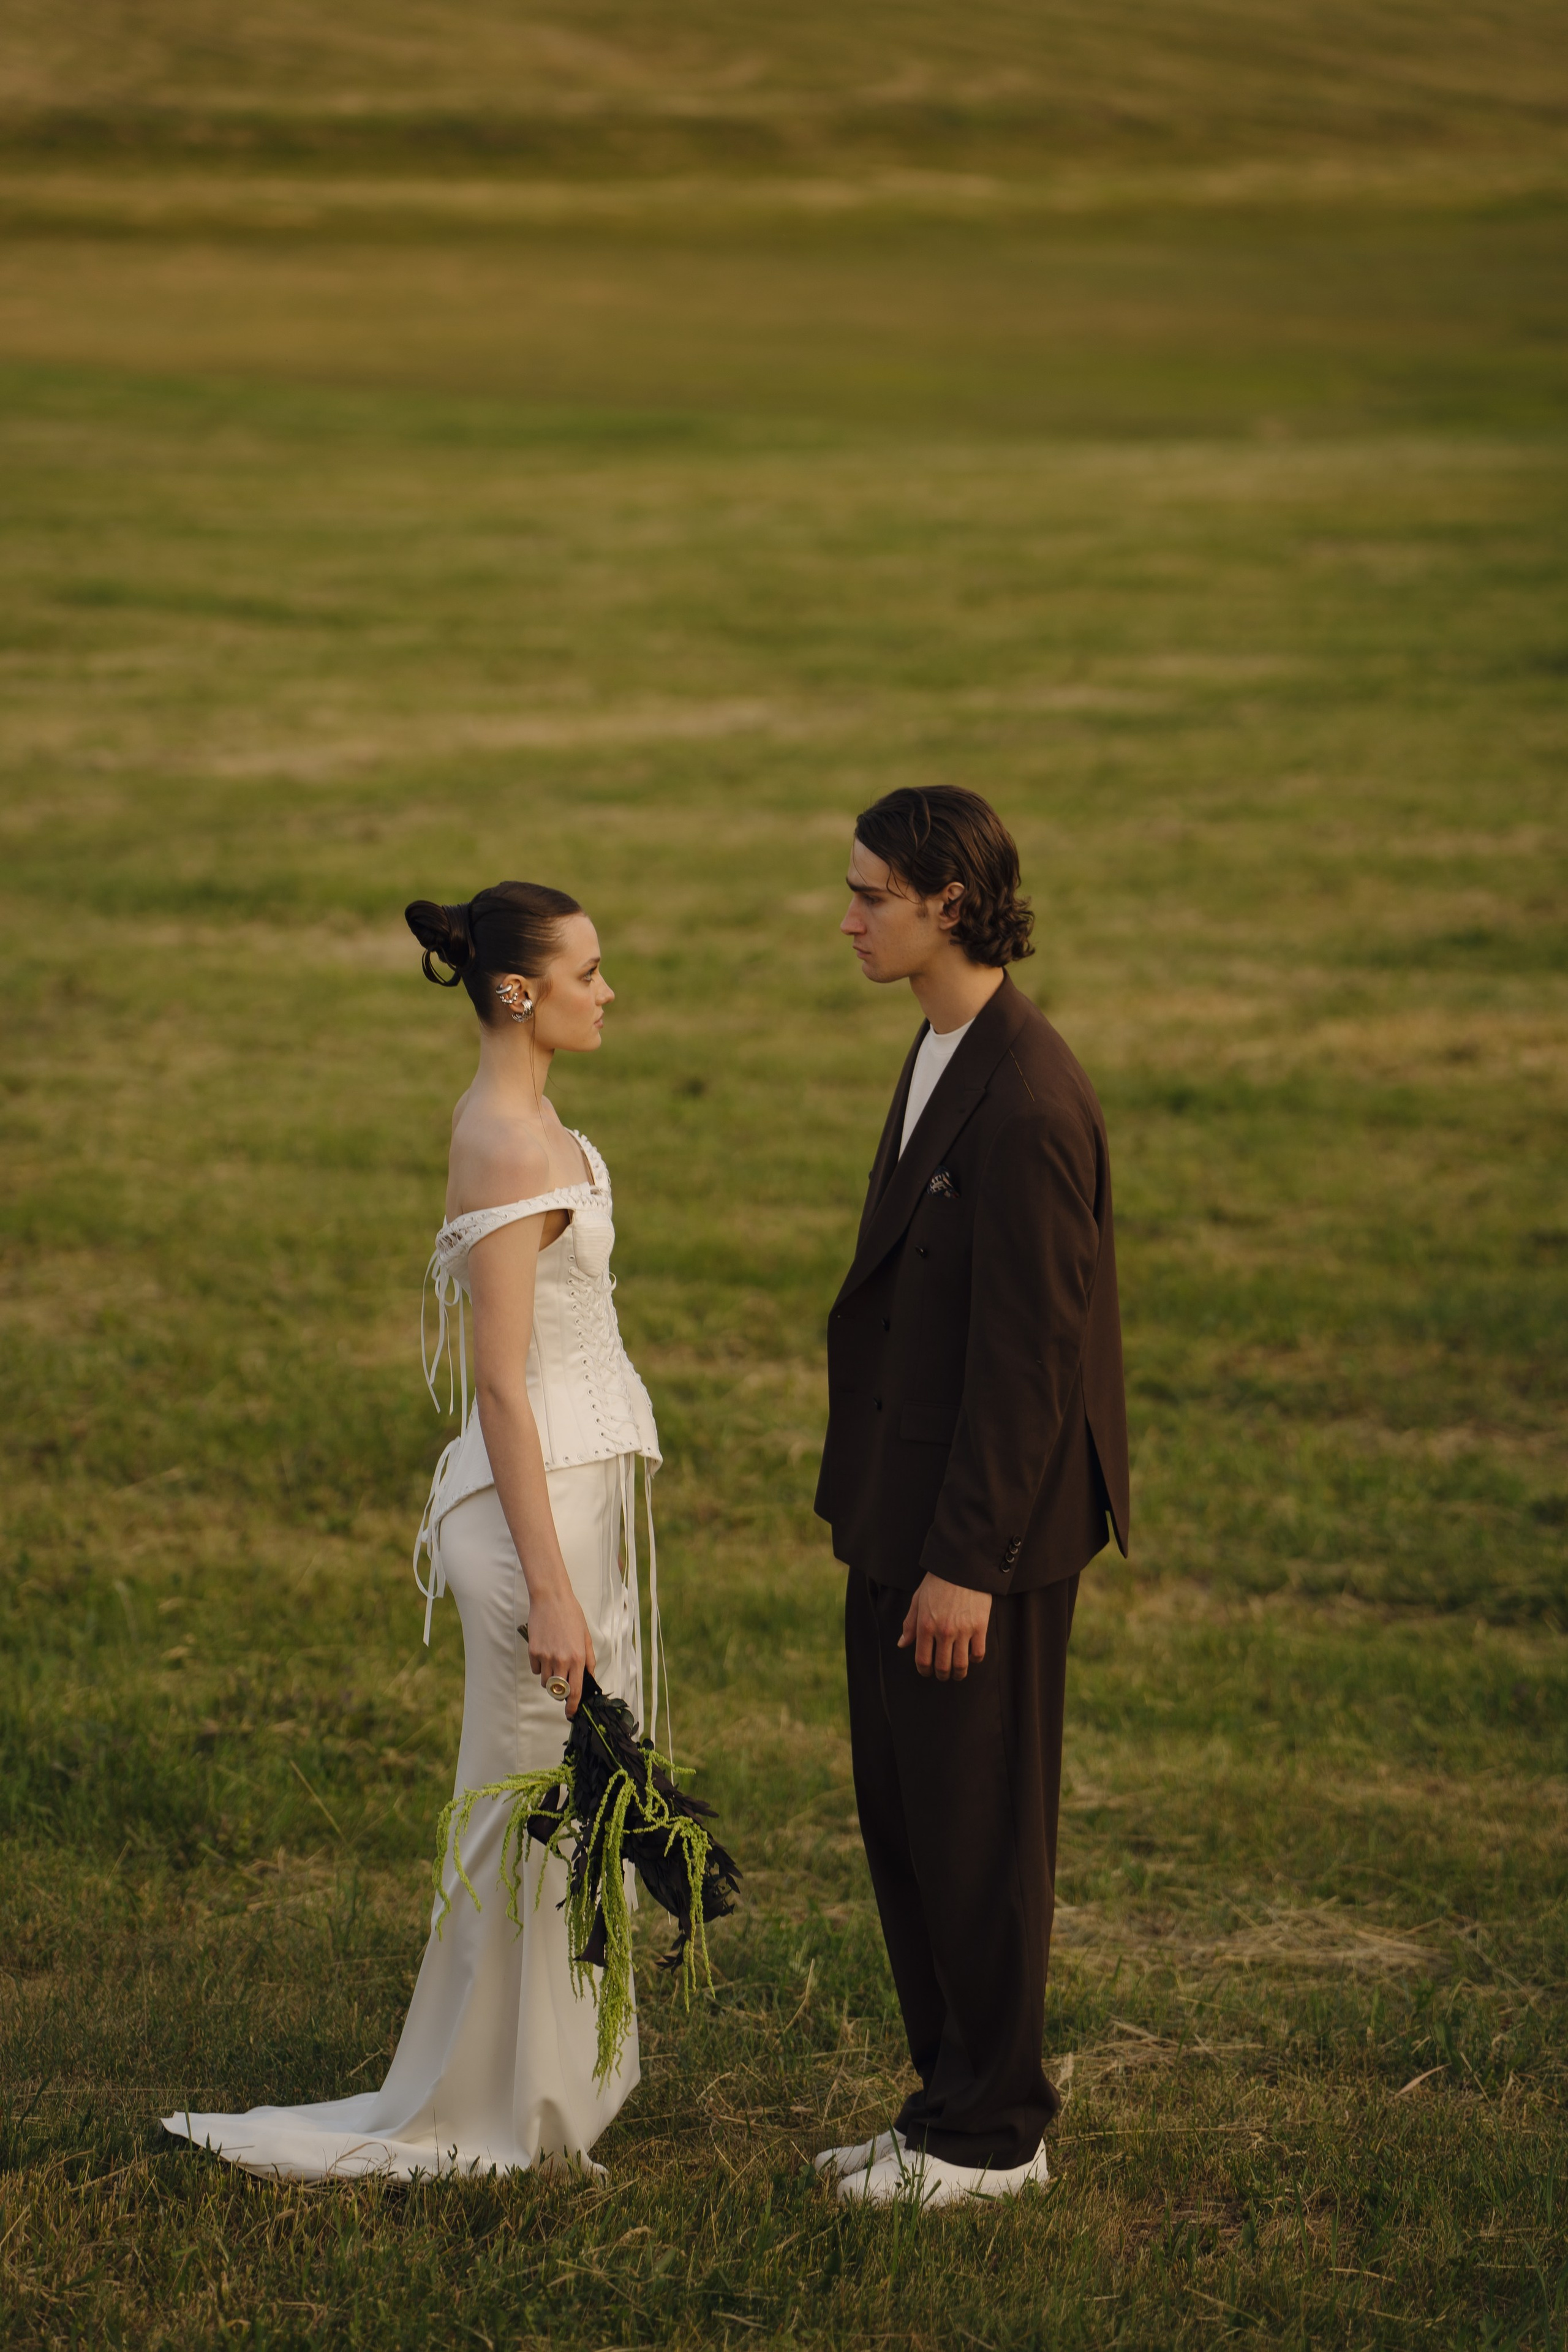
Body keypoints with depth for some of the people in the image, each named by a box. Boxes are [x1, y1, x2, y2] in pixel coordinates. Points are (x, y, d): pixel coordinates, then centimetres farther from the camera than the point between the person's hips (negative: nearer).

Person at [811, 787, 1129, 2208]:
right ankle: (955, 2099, 28)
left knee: (977, 1829, 2)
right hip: (908, 1511, 10)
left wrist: (965, 1562, -20)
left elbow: (1028, 1354, -22)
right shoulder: (945, 1055, 10)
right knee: (902, 1817, 16)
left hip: (987, 1529, -10)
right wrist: (894, 1529, 18)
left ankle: (993, 2136, 15)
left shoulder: (1027, 1104, -21)